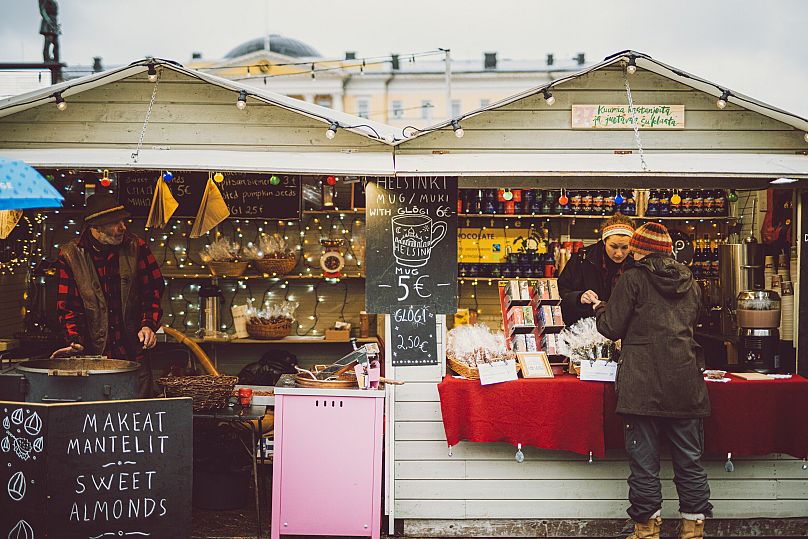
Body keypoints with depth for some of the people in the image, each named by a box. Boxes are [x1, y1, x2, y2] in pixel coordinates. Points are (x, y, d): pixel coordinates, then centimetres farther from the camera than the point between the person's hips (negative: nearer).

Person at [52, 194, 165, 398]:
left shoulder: (137, 248, 2)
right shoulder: (70, 255, -1)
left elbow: (154, 290, 6)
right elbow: (68, 304, 0)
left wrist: (149, 325, -9)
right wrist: (75, 340, -14)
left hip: (133, 351, 1)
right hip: (93, 351, -1)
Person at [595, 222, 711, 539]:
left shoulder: (634, 279, -3)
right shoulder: (690, 281, 14)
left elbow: (612, 328, -1)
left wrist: (600, 309, 19)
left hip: (643, 387, -5)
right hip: (686, 386, 5)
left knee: (644, 462, 3)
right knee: (689, 461, 10)